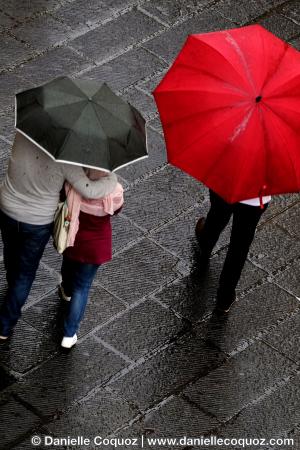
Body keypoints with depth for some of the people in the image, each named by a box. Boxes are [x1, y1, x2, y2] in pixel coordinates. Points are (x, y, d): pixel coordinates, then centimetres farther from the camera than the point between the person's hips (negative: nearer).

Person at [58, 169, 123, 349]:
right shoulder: (115, 192, -32)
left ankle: (67, 290, 68)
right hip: (95, 246, -2)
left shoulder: (72, 185, -32)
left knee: (69, 265, 35)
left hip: (71, 238, 2)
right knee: (82, 287, 14)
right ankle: (69, 334, 17)